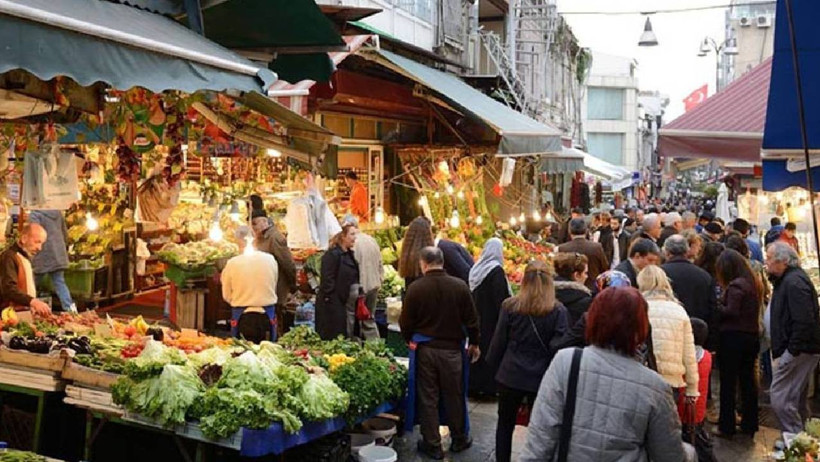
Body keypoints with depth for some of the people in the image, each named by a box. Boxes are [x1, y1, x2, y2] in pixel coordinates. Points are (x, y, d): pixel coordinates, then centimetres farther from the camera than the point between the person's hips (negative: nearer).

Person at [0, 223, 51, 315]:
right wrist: (32, 301, -36)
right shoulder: (9, 257, -11)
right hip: (13, 314, -8)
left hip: (26, 313, 9)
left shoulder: (26, 258, 19)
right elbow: (9, 288, -25)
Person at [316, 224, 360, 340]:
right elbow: (327, 280, -18)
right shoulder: (332, 255, -15)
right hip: (335, 304, -9)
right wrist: (328, 299, -19)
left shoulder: (349, 254, 14)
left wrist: (358, 294, 16)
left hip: (349, 302, 10)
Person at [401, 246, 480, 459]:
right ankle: (459, 440, 29)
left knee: (428, 398, 10)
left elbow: (406, 322, -5)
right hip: (452, 349, 1)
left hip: (425, 349, -1)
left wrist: (410, 340, 16)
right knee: (454, 396, 15)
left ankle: (432, 445, 17)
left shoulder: (415, 288, -12)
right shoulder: (460, 286, -9)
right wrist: (474, 343, 14)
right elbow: (471, 319, -2)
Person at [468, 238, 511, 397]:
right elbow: (501, 298, -19)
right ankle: (489, 386, 4)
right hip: (492, 318, -7)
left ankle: (474, 385, 18)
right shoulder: (496, 270, -16)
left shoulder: (476, 268, 6)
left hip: (478, 317, 7)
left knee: (478, 347, 13)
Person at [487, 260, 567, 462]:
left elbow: (499, 341, -1)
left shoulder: (510, 306, -6)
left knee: (505, 424, 18)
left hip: (511, 375, 1)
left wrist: (494, 364, 14)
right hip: (542, 378, -1)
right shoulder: (558, 310, -9)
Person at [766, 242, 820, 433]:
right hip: (800, 350, 11)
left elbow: (804, 321, -26)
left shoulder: (794, 282, -19)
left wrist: (792, 350, -23)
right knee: (797, 399, 19)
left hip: (799, 350, -11)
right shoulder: (787, 279, 15)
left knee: (780, 398, -10)